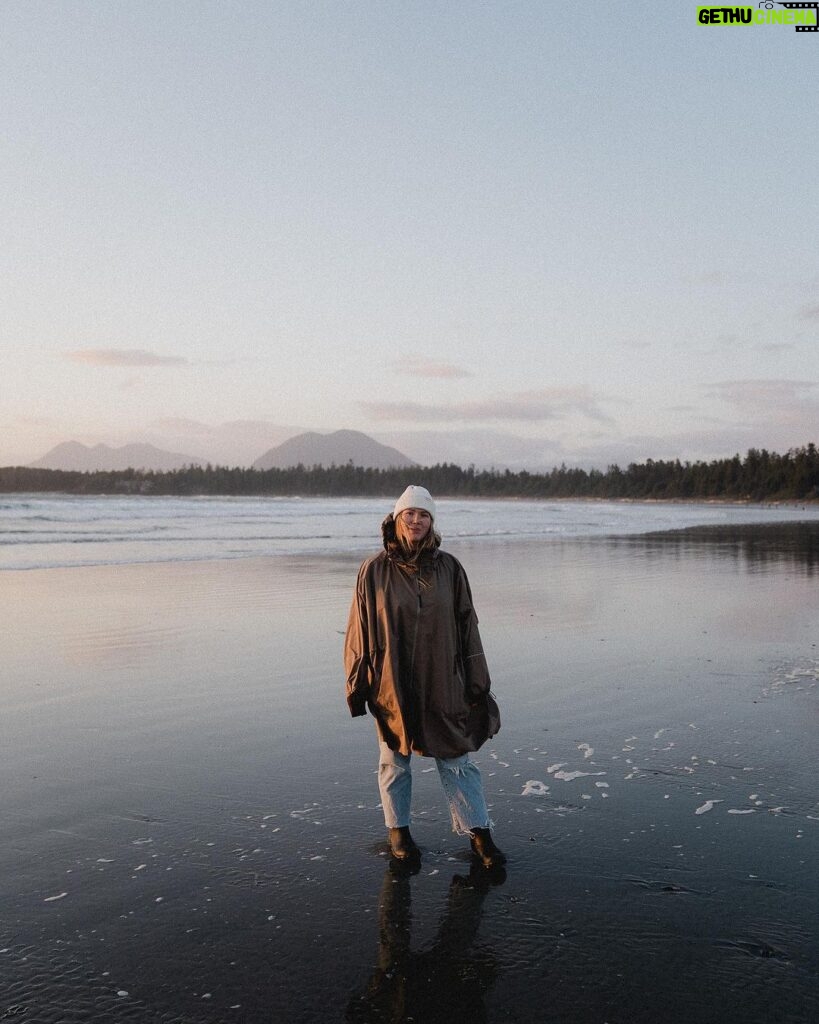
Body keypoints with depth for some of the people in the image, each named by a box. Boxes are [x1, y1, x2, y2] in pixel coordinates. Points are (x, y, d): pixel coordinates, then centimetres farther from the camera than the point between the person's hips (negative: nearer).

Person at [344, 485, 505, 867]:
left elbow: (467, 627, 4)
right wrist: (356, 684, -1)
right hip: (391, 685, -1)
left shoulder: (449, 568, 0)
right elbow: (359, 631, 0)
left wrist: (476, 682, 4)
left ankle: (478, 833, 16)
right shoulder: (375, 571, -4)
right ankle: (398, 830, 30)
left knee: (457, 760, 7)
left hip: (442, 685, 1)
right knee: (394, 761, 13)